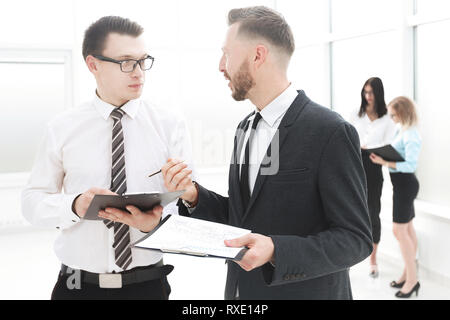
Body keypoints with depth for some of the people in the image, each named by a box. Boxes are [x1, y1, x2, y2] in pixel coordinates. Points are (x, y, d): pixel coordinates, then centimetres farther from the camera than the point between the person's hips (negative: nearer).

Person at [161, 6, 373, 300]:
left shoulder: (331, 132, -18)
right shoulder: (246, 128, 5)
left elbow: (355, 238, -17)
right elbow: (241, 216, 10)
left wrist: (276, 249, -29)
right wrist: (193, 195, -6)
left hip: (305, 291, -6)